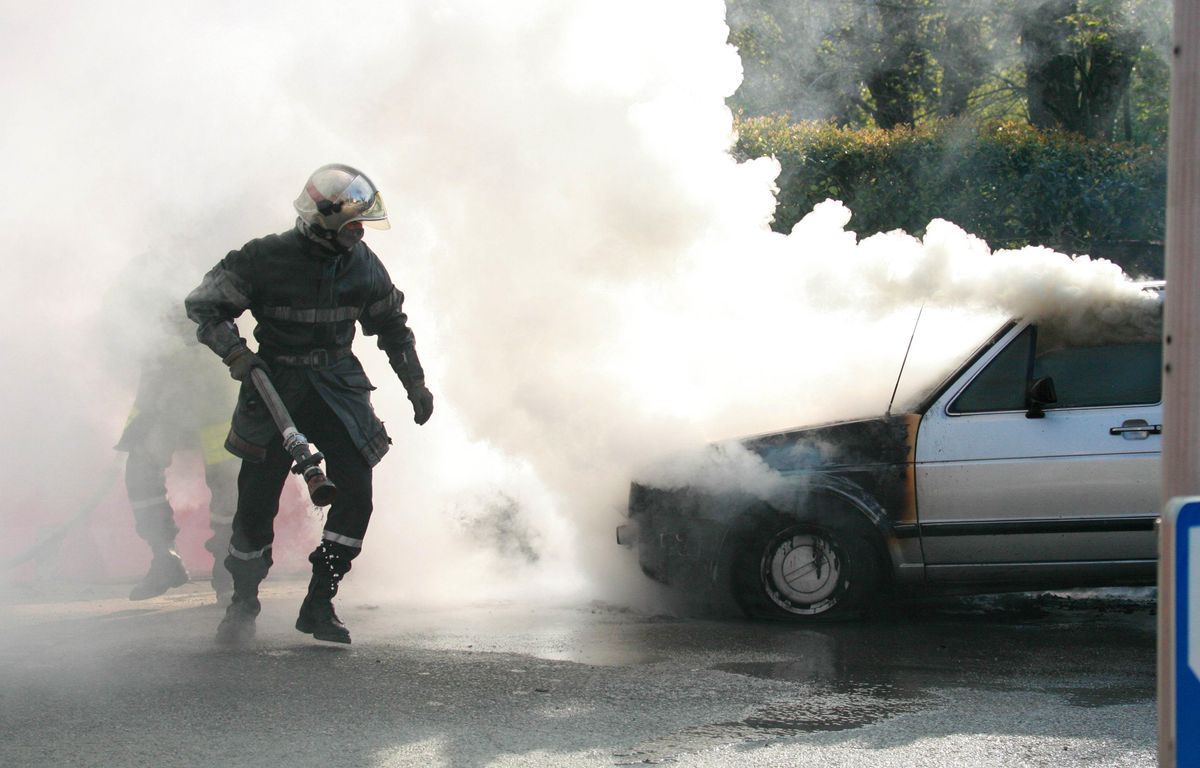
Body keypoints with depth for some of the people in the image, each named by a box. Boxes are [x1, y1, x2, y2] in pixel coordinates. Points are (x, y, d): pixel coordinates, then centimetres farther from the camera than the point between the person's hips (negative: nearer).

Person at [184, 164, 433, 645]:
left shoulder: (362, 265, 2)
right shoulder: (265, 259, -12)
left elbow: (391, 323, 18)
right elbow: (203, 304, -7)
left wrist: (415, 383, 17)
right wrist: (237, 355, -20)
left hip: (337, 388, 3)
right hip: (275, 386, -3)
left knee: (355, 495, -11)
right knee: (256, 504, -3)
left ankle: (319, 604, 2)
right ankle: (243, 605, 19)